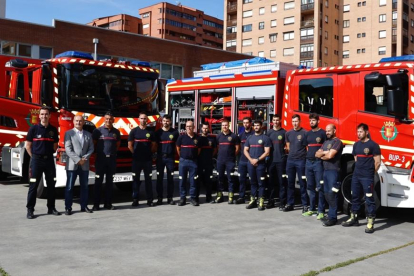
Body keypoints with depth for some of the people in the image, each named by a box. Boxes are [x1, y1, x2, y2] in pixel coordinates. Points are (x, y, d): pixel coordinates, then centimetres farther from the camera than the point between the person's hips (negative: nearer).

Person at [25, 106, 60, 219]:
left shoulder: (53, 130, 6)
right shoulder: (34, 128, -3)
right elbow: (28, 145, 1)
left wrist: (49, 153, 7)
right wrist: (34, 157, 0)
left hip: (49, 160, 4)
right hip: (36, 160, -3)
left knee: (51, 184, 8)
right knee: (33, 185, -1)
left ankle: (51, 208, 18)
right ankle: (30, 210, 4)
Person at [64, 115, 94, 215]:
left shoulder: (88, 134, 12)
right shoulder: (69, 133, 0)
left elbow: (91, 148, 7)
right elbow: (68, 149, -8)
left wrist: (85, 158, -9)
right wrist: (78, 160, -15)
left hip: (84, 165, 4)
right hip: (72, 165, -4)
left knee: (84, 186, 8)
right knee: (69, 187, -1)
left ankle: (84, 206, 17)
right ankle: (68, 208, 5)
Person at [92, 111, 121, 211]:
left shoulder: (116, 132, 8)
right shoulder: (98, 131, -2)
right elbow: (93, 144, 2)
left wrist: (113, 152, 11)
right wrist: (98, 152, 0)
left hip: (112, 159, 3)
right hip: (100, 159, -3)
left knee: (110, 182, 8)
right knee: (98, 182, -1)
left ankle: (108, 203, 15)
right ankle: (96, 204, 4)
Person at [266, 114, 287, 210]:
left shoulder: (284, 132, 2)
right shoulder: (269, 132, 11)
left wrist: (283, 151, -8)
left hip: (281, 160, -3)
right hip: (271, 160, 3)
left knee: (282, 182, -2)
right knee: (271, 181, 8)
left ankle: (282, 203, 2)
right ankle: (270, 201, 16)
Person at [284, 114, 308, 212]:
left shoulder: (304, 133, -5)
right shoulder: (288, 133, 10)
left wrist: (306, 158, -6)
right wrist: (292, 153, 13)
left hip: (301, 161, -5)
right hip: (290, 160, 5)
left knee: (302, 183, 0)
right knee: (290, 183, 9)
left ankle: (305, 205, 6)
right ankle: (290, 204, 17)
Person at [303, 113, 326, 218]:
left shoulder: (322, 133, -4)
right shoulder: (308, 133, 14)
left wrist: (320, 154, -13)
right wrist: (308, 156, 13)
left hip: (318, 162, -6)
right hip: (308, 162, 6)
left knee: (320, 187, -6)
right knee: (310, 187, 11)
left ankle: (321, 211, -2)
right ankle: (311, 209, 20)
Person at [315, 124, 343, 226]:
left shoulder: (337, 142, -8)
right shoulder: (326, 142, 19)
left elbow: (330, 155, -19)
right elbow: (317, 154, 13)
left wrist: (322, 156, 0)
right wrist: (323, 152, -7)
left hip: (333, 171, -9)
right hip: (325, 170, 9)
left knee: (332, 195, -8)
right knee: (327, 194, 11)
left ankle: (332, 218, -5)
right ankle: (330, 214, 19)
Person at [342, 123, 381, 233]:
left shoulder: (373, 145, -9)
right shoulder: (356, 145, 12)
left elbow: (377, 162, -8)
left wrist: (370, 173, 1)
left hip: (367, 177, -7)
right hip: (356, 175, 7)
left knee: (369, 200, -4)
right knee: (355, 197, 14)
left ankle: (370, 223, -3)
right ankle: (354, 218, 25)